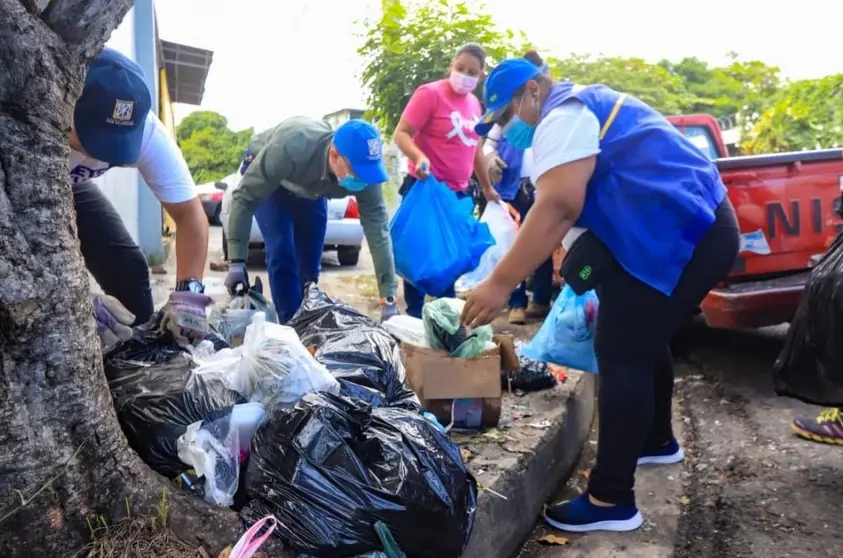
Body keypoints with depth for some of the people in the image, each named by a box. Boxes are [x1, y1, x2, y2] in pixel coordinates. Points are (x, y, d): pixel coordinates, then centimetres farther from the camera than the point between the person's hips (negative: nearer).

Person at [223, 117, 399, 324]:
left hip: (312, 191, 3)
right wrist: (237, 261, -41)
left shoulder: (363, 169, -34)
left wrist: (389, 300, -35)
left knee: (310, 262, 1)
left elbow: (378, 230, -32)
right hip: (267, 182, -3)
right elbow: (244, 196, -36)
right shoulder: (290, 148, -46)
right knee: (281, 255, -18)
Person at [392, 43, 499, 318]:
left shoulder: (474, 104, 11)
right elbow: (401, 133, -15)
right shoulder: (430, 93, -10)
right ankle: (414, 315, 10)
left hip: (458, 192, 7)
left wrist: (487, 188, 25)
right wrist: (419, 157, -34)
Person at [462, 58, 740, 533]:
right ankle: (658, 440, 40)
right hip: (701, 227, 11)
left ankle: (611, 501, -3)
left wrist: (500, 284, -26)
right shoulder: (585, 104, 22)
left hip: (675, 235, -11)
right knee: (644, 340, 22)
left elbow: (558, 208, -26)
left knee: (621, 354, -9)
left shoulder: (562, 116, -11)